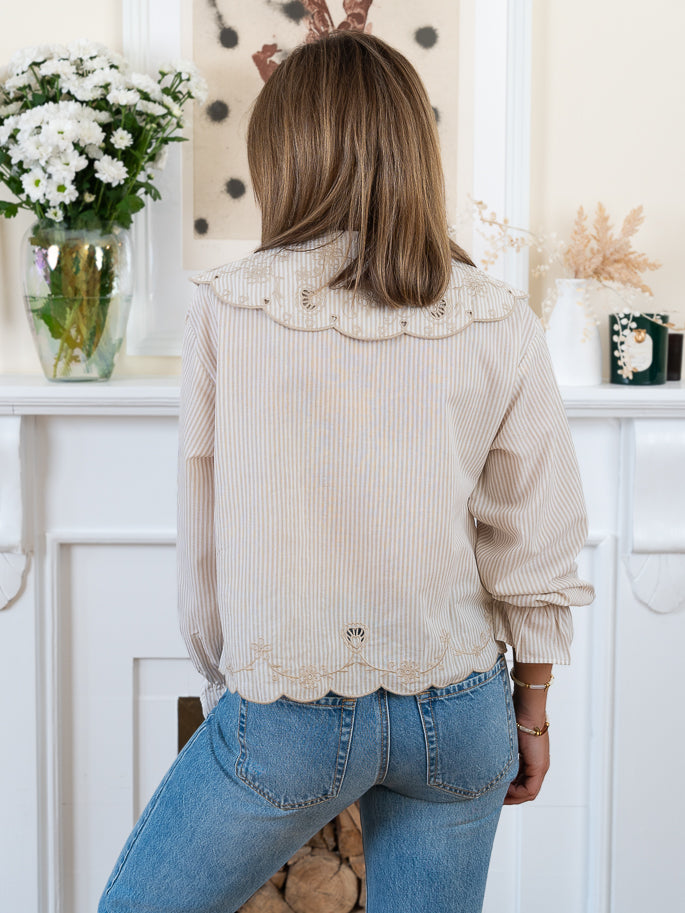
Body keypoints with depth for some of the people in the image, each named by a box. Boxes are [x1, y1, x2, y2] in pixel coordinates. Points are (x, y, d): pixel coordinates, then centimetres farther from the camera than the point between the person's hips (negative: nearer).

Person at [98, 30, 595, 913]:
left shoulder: (226, 310, -10)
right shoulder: (501, 325, -5)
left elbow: (204, 541, -3)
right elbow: (537, 548, 0)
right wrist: (530, 709, 14)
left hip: (288, 718, -3)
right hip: (456, 714, 3)